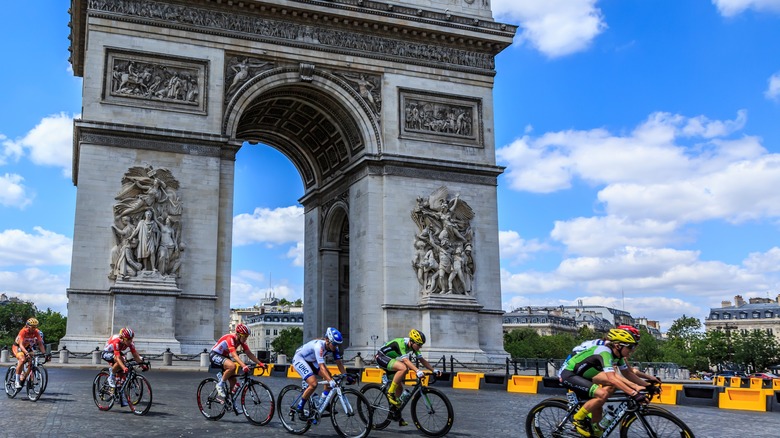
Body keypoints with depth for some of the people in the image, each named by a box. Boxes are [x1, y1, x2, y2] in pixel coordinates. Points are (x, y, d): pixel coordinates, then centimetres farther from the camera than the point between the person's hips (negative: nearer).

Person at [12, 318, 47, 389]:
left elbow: (40, 343, -18)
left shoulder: (36, 332, -18)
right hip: (17, 347, -5)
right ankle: (17, 381, -23)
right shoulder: (23, 331, -31)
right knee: (22, 360, -30)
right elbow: (21, 345, -38)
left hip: (27, 347, 5)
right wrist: (27, 353, -53)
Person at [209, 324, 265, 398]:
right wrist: (244, 366, -53)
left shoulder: (241, 340, -7)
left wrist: (260, 363, -17)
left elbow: (249, 354, -6)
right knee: (232, 366, -35)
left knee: (233, 381, 0)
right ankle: (220, 385, -16)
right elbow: (234, 355, -41)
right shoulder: (230, 338, -30)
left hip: (224, 356, 8)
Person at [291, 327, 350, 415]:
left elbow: (339, 363, -9)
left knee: (330, 378, -7)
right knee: (313, 384, -24)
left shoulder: (334, 347, -15)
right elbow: (322, 366, -43)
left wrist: (346, 376, -18)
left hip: (310, 361, 8)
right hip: (299, 359, -8)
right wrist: (331, 381, -52)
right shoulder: (319, 345, -37)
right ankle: (300, 407, -7)